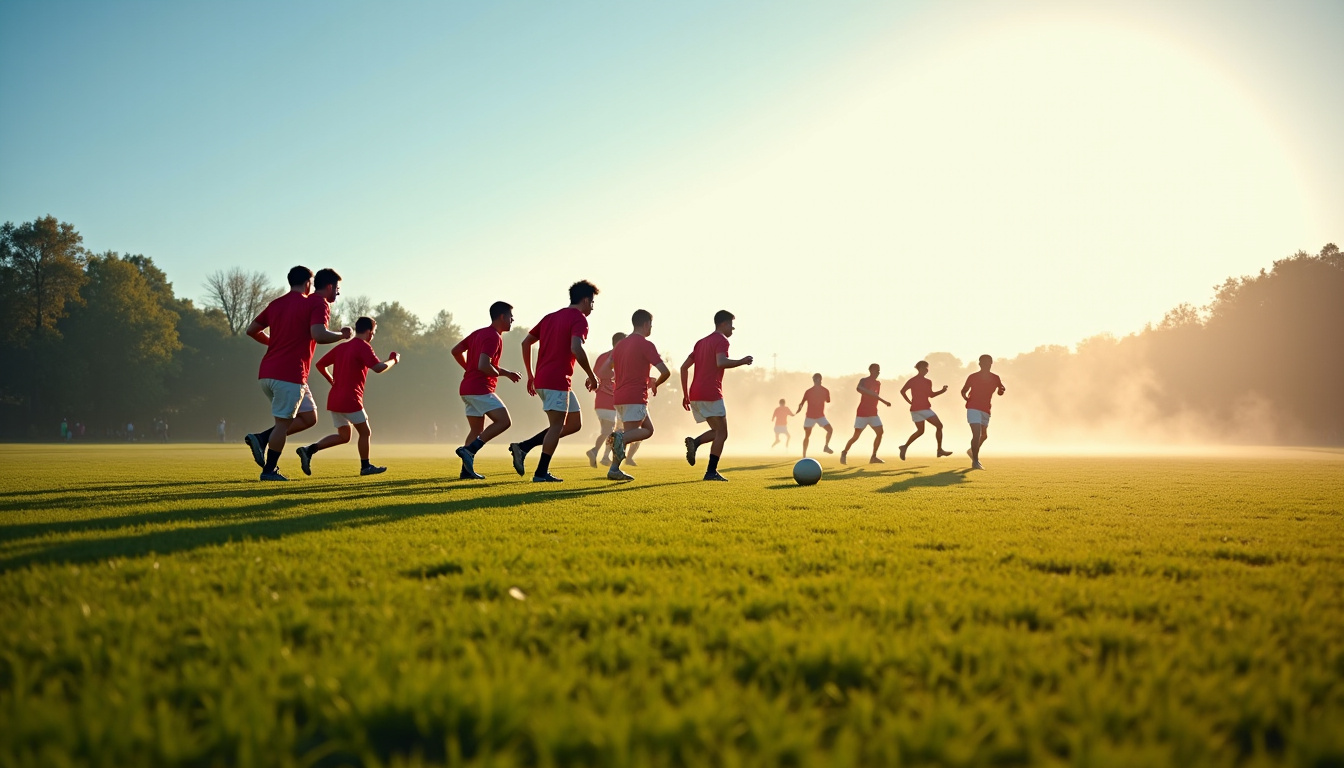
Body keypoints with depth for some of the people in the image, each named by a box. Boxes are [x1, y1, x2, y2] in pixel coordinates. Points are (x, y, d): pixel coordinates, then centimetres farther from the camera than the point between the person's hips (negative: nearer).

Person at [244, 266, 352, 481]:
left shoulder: (277, 304, 17)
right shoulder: (319, 304, -6)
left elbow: (251, 330, 18)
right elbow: (318, 335, -23)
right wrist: (342, 334, -7)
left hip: (267, 374, 8)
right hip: (290, 375, -8)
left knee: (309, 417, 16)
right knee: (283, 422, 1)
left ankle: (261, 438, 7)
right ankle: (269, 470, 5)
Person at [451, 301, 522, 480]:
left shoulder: (479, 333, 16)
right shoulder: (494, 337, -13)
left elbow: (456, 351, 21)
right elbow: (483, 366, -23)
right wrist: (502, 372, -8)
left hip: (467, 389, 10)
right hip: (480, 389, -10)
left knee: (477, 430, 12)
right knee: (503, 421, -14)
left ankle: (467, 470, 9)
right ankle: (469, 450, -18)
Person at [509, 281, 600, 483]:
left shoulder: (551, 317, 19)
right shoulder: (579, 319, -6)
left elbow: (526, 342, 18)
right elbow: (576, 349, -22)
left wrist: (530, 375, 21)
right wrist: (591, 376, -12)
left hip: (541, 379, 9)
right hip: (557, 380, -9)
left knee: (574, 423, 13)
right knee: (557, 425, -3)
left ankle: (523, 447, 8)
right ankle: (541, 473, -3)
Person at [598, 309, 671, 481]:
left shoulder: (620, 344, 15)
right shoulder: (646, 345, -7)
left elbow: (603, 371, 16)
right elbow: (665, 372, -14)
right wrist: (655, 384, 6)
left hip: (619, 396, 7)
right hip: (635, 397, -7)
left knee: (648, 429, 13)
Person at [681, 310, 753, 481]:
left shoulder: (701, 342, 21)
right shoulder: (721, 340, -3)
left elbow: (684, 367, 19)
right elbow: (721, 362, -24)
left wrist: (686, 394, 21)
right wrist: (742, 361, -10)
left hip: (694, 396, 8)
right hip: (711, 394, -8)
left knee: (717, 431, 17)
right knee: (722, 433, 0)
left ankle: (694, 442, -10)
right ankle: (711, 472, -9)